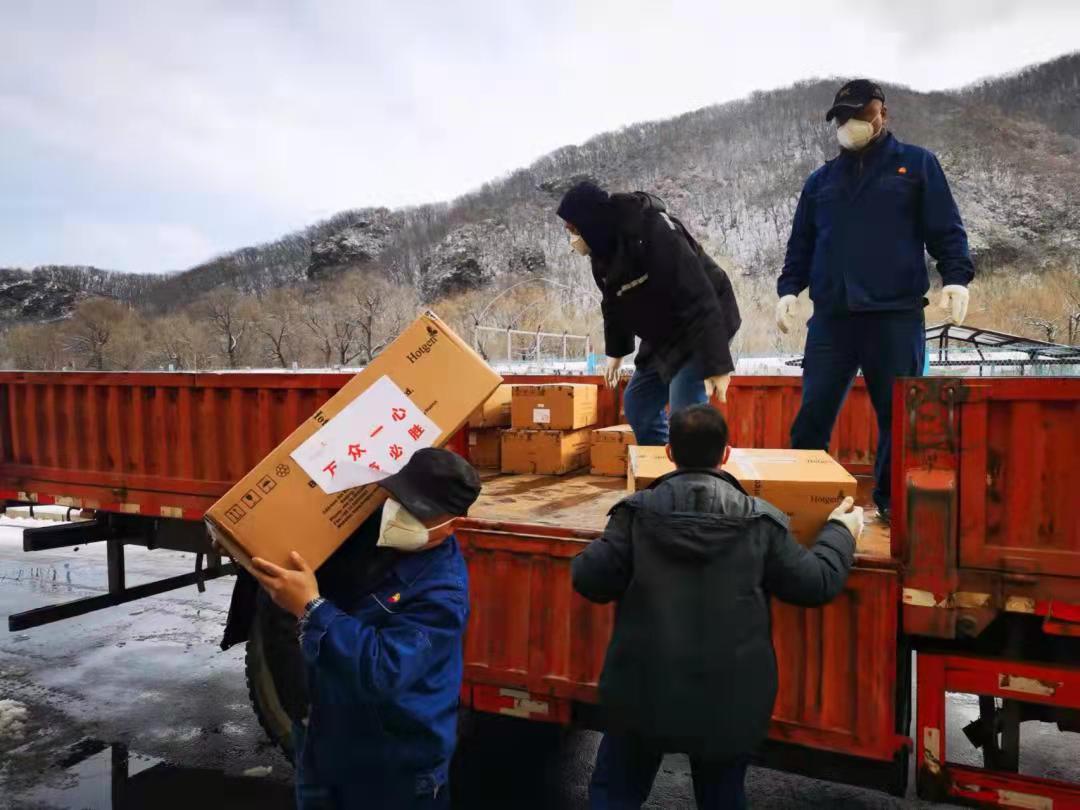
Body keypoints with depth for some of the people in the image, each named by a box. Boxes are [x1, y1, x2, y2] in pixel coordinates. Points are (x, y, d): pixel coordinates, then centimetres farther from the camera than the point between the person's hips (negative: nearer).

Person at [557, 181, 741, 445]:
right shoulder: (602, 249, -2)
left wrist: (716, 365, -35)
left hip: (703, 329, -9)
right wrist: (616, 350, 22)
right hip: (662, 336, 9)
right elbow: (615, 303, 15)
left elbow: (700, 302, -33)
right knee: (637, 407, 12)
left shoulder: (655, 234, -30)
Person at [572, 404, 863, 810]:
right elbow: (817, 583, 1)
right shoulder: (760, 521, -6)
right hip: (730, 699, 1)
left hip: (644, 692, -1)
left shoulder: (637, 512, -8)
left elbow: (589, 580, -8)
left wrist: (607, 542, 13)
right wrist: (841, 531, 19)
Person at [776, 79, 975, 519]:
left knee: (899, 415, 4)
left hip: (896, 315, -2)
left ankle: (892, 501, 17)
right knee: (813, 412, -2)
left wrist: (956, 277, -12)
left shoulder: (917, 164, 9)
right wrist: (789, 288, 3)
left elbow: (946, 230, 3)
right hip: (831, 316, 2)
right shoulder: (821, 179, 18)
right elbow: (801, 243, 18)